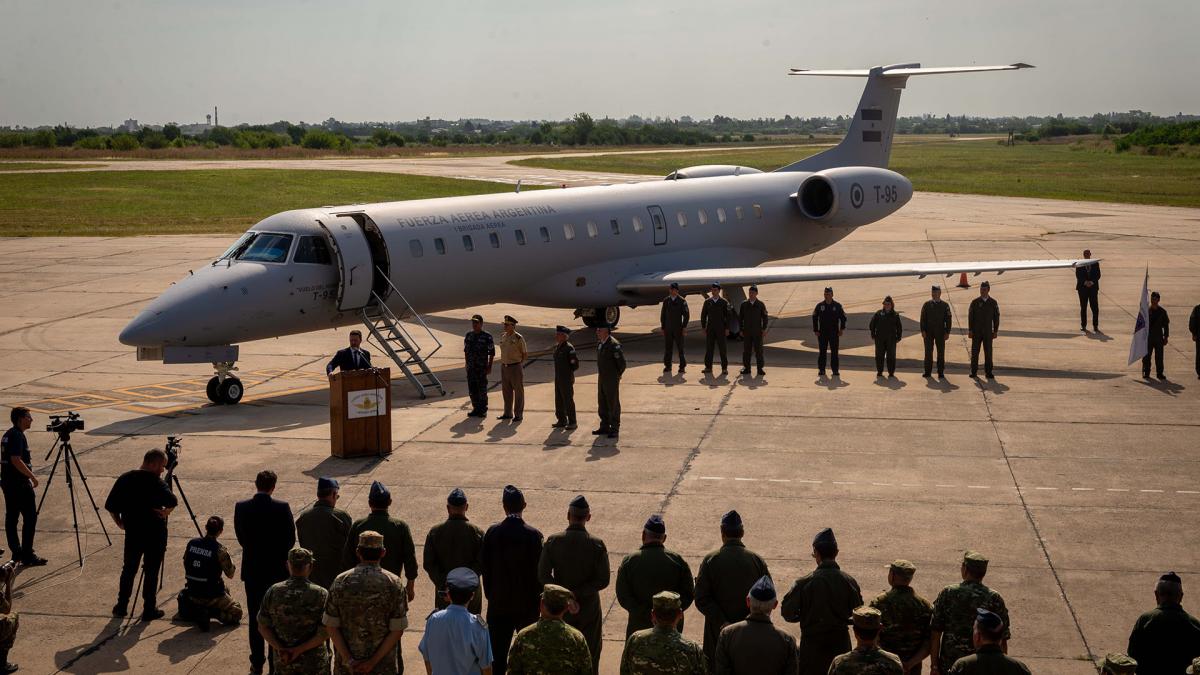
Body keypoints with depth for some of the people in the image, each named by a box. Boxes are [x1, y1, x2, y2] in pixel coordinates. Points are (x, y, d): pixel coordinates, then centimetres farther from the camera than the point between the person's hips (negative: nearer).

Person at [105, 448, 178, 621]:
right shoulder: (154, 482, -17)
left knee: (128, 569, 18)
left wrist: (120, 523, 13)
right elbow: (172, 501, -32)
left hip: (132, 533, 5)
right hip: (155, 534, -5)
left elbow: (110, 506, 2)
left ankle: (121, 607, 22)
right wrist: (165, 512, -14)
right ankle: (149, 610, 11)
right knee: (151, 571, 6)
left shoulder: (124, 479, 0)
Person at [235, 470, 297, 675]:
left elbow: (240, 537, 0)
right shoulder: (282, 508, -15)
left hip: (252, 570, 2)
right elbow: (291, 539, -8)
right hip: (277, 569, -2)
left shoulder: (241, 507, -9)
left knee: (255, 618, 12)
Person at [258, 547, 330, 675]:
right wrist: (299, 650, -14)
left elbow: (263, 627, -4)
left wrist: (280, 649, -12)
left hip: (282, 662, 2)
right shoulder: (321, 594, -14)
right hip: (314, 663, -2)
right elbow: (325, 633, -16)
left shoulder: (273, 592, -7)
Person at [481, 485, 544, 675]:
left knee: (498, 654, 8)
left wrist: (489, 594, 11)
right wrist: (537, 597, 3)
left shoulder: (492, 532, -7)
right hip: (527, 603, -1)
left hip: (498, 604, 1)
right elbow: (538, 571, -9)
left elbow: (486, 568, -1)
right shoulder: (533, 535, -13)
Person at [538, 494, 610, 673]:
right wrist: (579, 592, -10)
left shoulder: (552, 542, -10)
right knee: (590, 655, 12)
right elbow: (603, 580, -14)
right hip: (588, 609, -1)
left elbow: (543, 576, -12)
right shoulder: (597, 545, -13)